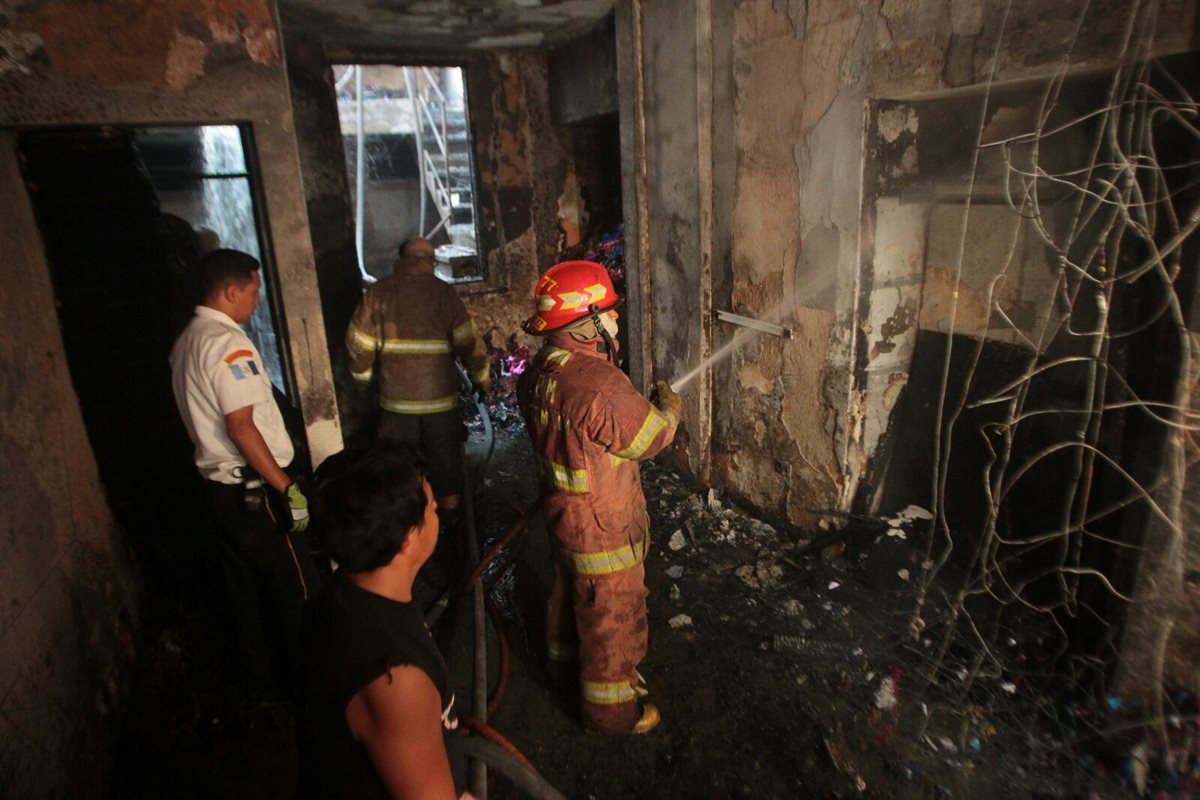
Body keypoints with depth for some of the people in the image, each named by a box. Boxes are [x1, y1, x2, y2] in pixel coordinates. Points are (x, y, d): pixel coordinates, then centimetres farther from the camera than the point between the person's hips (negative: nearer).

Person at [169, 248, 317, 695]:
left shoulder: (187, 341, 12)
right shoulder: (228, 343, -19)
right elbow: (241, 427, -24)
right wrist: (287, 487, -20)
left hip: (220, 484, 10)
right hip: (254, 490, -10)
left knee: (246, 588, 19)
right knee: (297, 590, 1)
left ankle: (267, 675, 33)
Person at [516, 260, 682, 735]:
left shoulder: (538, 373, -5)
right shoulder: (600, 384, -33)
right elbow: (649, 437, -19)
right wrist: (669, 407, 1)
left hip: (562, 513, 9)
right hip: (602, 527, -9)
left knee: (570, 592, 30)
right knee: (613, 617, 12)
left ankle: (566, 659, 55)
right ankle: (611, 710, 32)